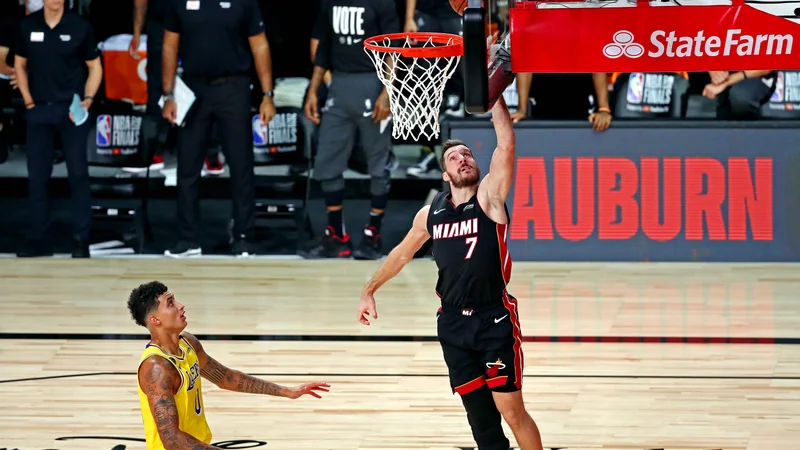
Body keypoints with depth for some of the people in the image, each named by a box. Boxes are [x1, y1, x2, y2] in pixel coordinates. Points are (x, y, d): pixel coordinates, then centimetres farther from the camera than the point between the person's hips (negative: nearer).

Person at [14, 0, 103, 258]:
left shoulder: (80, 27, -3)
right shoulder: (27, 26, 2)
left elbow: (95, 67, 4)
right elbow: (20, 64, 13)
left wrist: (87, 99, -9)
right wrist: (27, 99, 2)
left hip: (72, 110, -2)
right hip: (39, 110, 2)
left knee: (78, 174, -3)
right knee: (37, 176, 5)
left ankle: (81, 240, 1)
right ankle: (37, 240, 10)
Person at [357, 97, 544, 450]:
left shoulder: (489, 197, -3)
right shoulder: (431, 213, 9)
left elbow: (506, 145, -16)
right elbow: (402, 253, 25)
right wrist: (370, 290, 30)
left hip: (495, 319, -4)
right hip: (453, 322, 5)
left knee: (511, 410, -8)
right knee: (478, 412, 7)